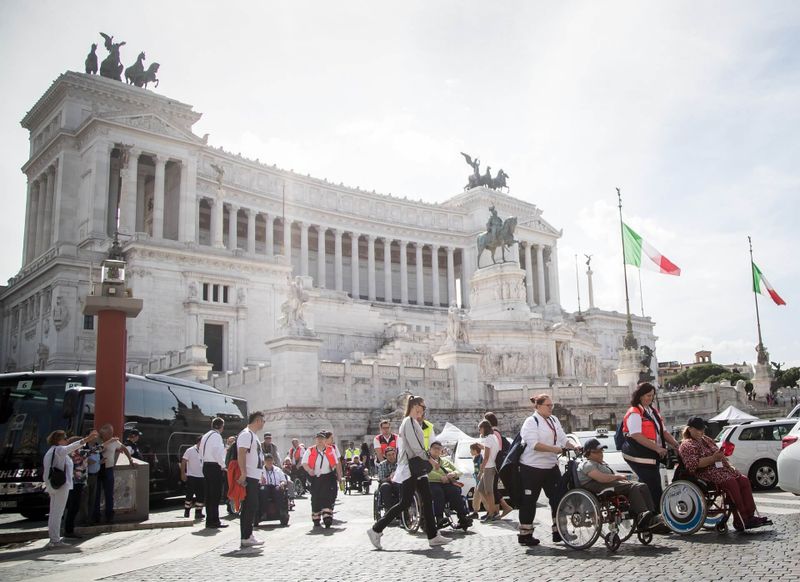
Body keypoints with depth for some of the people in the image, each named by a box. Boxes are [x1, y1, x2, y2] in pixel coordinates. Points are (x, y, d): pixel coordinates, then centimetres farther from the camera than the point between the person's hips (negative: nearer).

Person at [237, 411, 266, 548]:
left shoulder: (253, 435, 20)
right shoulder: (246, 434, -12)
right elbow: (241, 454, -21)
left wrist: (260, 475, 23)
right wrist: (243, 474, -26)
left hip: (254, 477, 10)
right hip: (248, 477, -10)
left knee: (252, 507, 12)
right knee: (249, 507, -7)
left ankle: (248, 535, 18)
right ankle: (245, 538, -4)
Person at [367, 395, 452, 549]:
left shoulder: (414, 422, 19)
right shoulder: (409, 421, -13)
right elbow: (415, 446, -19)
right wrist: (430, 459, -13)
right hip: (410, 468, -10)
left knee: (427, 501, 6)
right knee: (405, 502, -9)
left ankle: (433, 536, 8)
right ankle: (376, 530, -3)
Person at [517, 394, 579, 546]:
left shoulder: (554, 420, 12)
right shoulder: (531, 422, -12)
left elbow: (563, 439, 12)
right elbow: (534, 444, -22)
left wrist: (574, 448, -5)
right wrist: (555, 449, -25)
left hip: (551, 467, 7)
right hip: (532, 468, -7)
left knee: (558, 498, 6)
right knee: (529, 501, 2)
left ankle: (558, 531, 16)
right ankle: (525, 535, 10)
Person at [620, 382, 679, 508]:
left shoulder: (654, 411, 17)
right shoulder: (634, 413, -12)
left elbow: (662, 431, 19)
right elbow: (636, 436, -21)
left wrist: (675, 444, 3)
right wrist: (657, 448, -24)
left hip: (653, 456, 9)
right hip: (639, 456, -9)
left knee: (652, 487, 12)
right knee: (654, 488, -10)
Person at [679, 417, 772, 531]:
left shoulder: (706, 439, 24)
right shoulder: (687, 445, -4)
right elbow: (693, 464, -18)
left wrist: (721, 456, 7)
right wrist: (713, 458, -20)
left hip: (721, 467, 9)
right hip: (707, 473, -9)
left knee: (744, 480, -14)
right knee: (731, 482, -30)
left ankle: (749, 516, -20)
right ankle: (740, 520, -28)